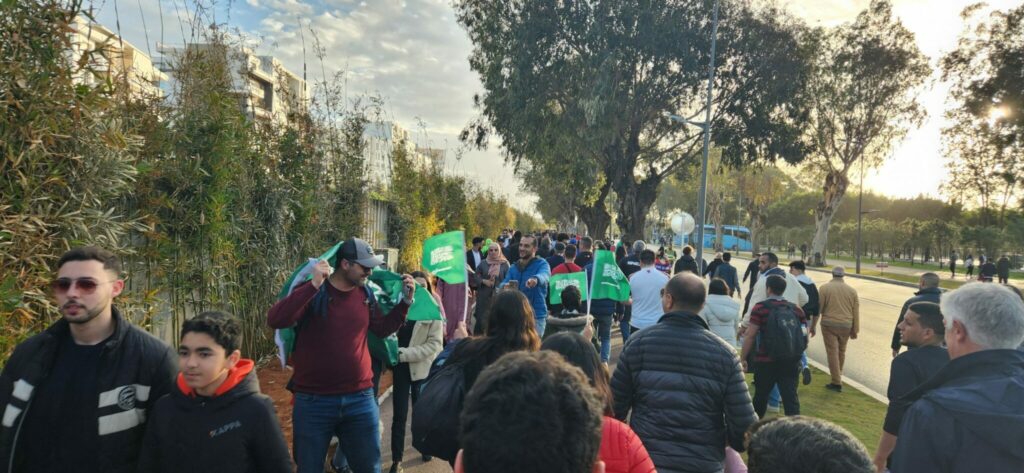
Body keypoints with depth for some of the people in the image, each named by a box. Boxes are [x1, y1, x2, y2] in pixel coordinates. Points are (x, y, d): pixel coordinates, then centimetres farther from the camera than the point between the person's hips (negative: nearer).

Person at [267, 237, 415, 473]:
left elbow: (383, 329, 16)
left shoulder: (365, 294, 4)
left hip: (360, 399, 4)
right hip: (314, 401, -4)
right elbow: (275, 320, -27)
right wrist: (314, 285, -35)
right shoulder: (312, 293, -12)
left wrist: (405, 301, 2)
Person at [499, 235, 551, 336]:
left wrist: (535, 279, -52)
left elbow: (544, 275, -28)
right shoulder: (513, 267, 11)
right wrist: (504, 286, -25)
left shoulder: (541, 264, -5)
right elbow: (503, 284, 0)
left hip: (536, 316, -5)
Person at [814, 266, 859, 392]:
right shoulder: (852, 290, 5)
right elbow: (856, 312, 6)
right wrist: (855, 330, 12)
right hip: (846, 326, 3)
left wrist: (813, 326, 2)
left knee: (832, 352, -1)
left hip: (829, 325, -3)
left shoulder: (824, 288, -5)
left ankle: (837, 383, -1)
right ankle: (838, 376, 29)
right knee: (841, 351, 18)